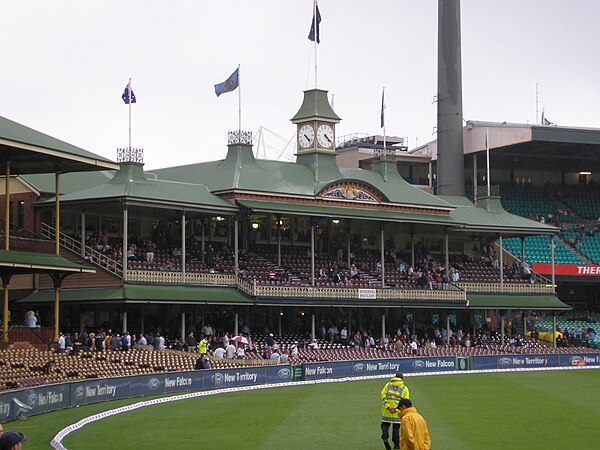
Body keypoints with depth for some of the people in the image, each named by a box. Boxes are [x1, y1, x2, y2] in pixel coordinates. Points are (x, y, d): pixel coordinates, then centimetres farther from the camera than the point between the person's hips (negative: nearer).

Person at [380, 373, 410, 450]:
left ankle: (385, 437, -8)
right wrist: (396, 409, -10)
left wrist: (387, 407, -7)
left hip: (386, 411, 1)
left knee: (385, 424, 16)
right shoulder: (404, 389, -1)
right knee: (396, 427, 9)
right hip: (397, 414, -1)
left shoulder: (388, 385, 3)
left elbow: (383, 395, -4)